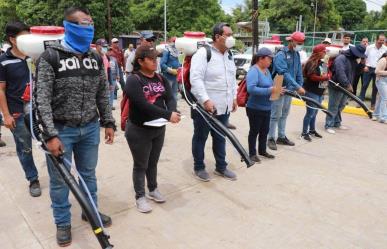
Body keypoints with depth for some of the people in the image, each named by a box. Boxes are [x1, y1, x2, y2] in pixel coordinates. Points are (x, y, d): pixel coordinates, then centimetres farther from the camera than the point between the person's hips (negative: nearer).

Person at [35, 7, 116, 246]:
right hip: (61, 130, -4)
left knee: (89, 174, 19)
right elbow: (42, 99, -13)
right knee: (60, 179, 10)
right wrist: (51, 135, -19)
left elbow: (103, 94, 11)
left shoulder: (96, 58, 5)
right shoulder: (51, 57, -10)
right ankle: (63, 223, 30)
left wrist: (108, 122, 7)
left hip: (90, 128, 4)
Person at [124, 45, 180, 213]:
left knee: (153, 162, 20)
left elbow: (170, 98, -5)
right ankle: (140, 197, 23)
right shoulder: (133, 80, -16)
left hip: (159, 129, 6)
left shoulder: (161, 79, 6)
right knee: (140, 165, 8)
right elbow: (144, 105, -28)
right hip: (139, 131, -6)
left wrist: (173, 112, -27)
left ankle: (153, 190, 38)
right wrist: (168, 115, -31)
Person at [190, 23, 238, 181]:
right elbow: (195, 79, -22)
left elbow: (232, 78, 19)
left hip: (223, 106, 8)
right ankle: (199, 168, 25)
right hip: (204, 106, -7)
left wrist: (234, 98, 13)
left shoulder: (229, 55, 11)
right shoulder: (203, 53, -15)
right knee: (200, 137, 9)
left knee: (220, 138, 18)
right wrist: (206, 100, -27)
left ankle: (221, 167, 33)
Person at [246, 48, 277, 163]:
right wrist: (269, 90, -30)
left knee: (264, 131, 18)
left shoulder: (267, 70, 8)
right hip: (255, 108, -8)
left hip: (266, 108, 8)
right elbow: (251, 89, -31)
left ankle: (262, 150, 35)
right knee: (254, 131, 6)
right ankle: (252, 153, 21)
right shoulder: (253, 70, -19)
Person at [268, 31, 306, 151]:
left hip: (290, 89, 8)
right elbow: (285, 73, -25)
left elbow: (299, 72, 13)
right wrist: (298, 87, -29)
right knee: (275, 115, -2)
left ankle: (281, 137, 26)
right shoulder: (281, 55, -16)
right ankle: (271, 138, 8)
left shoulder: (297, 54, 9)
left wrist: (300, 86, 4)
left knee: (284, 114, 15)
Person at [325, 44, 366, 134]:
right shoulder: (341, 58, -17)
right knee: (333, 107, -4)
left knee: (341, 106, 15)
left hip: (346, 87, 9)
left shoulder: (353, 59, 13)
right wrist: (347, 84, -28)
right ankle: (329, 125, 2)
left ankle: (337, 123, 27)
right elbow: (340, 73, -27)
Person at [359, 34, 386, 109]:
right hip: (369, 69, 0)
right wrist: (365, 66, -4)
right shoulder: (369, 47, -1)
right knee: (364, 85, 0)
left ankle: (373, 104, 14)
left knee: (375, 87, 6)